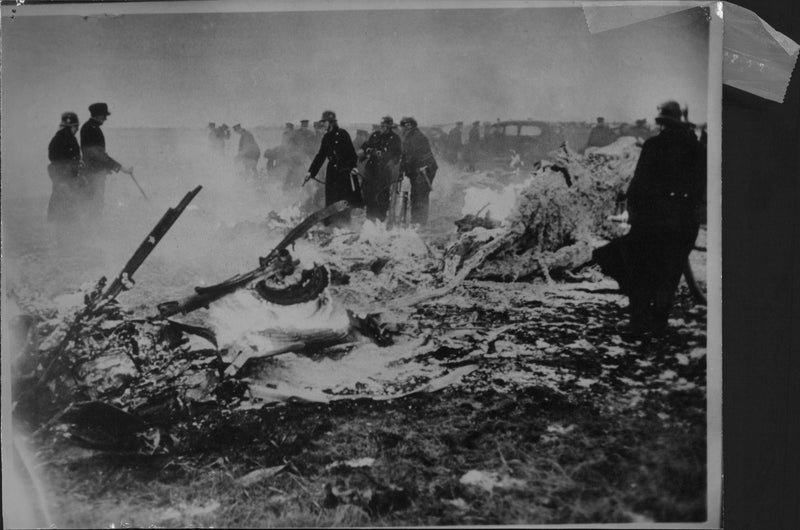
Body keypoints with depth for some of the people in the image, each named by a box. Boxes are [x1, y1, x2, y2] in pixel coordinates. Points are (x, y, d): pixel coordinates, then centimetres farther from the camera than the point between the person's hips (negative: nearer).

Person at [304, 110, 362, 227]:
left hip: (345, 170, -6)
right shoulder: (326, 138, 14)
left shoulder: (342, 134, -6)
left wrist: (353, 166, -21)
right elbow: (320, 156, 17)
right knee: (330, 198, 4)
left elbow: (351, 151, -11)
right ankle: (330, 225, 8)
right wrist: (311, 172, 12)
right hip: (332, 171, 6)